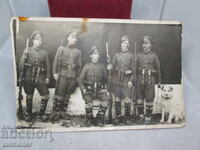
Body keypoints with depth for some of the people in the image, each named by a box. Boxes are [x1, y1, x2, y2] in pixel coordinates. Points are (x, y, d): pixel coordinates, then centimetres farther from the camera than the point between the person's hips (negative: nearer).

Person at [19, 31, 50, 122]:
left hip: (40, 78, 1)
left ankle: (42, 113, 12)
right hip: (28, 78, -1)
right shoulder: (27, 50, 4)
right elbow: (21, 64, 2)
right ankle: (28, 114, 26)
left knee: (45, 95, -6)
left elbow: (47, 66, 6)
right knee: (29, 96, 10)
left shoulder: (44, 53, 7)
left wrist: (47, 77, 1)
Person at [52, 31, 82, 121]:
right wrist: (55, 72, -5)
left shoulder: (78, 51, 11)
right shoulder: (61, 48, 4)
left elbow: (79, 65, 11)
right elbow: (56, 61, 2)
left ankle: (63, 112, 20)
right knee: (59, 95, -3)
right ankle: (56, 113, 5)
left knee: (67, 95, 9)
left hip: (73, 76, 3)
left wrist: (78, 76, 7)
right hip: (62, 74, -3)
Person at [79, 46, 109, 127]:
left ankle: (100, 118, -8)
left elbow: (106, 79, 14)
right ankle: (89, 119, -5)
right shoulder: (86, 66, 4)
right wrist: (83, 89, -9)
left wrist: (104, 88, -4)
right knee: (88, 101, -31)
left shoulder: (101, 67, 9)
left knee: (105, 99, -28)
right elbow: (80, 81, 6)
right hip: (89, 90, -1)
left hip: (99, 90, 2)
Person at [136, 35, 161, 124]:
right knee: (139, 99, 3)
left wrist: (159, 81, 7)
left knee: (149, 99, 2)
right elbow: (136, 68, 11)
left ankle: (148, 118, 14)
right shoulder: (139, 55, 8)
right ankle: (141, 116, 19)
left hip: (150, 80, -2)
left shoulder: (154, 56, 4)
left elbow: (158, 69, 7)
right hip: (140, 79, 2)